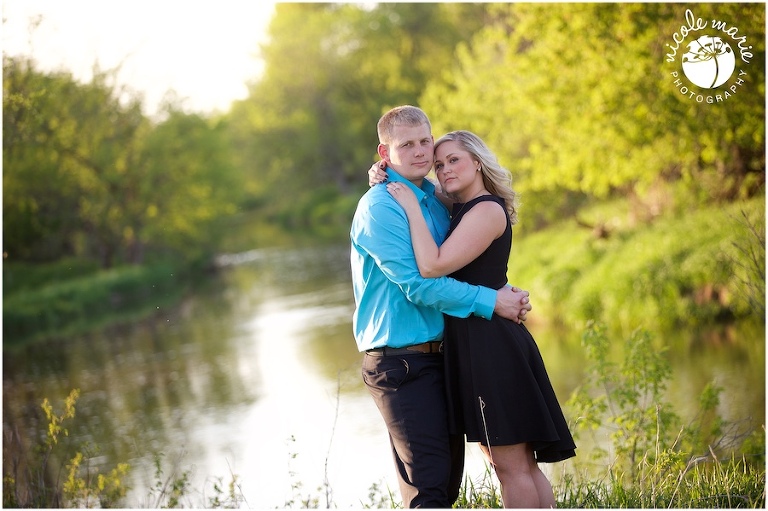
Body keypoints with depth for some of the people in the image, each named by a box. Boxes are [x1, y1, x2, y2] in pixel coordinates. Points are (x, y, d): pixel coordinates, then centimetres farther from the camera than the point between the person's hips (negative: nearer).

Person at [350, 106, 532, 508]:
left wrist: (509, 292, 4)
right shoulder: (380, 207, -14)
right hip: (401, 364, -9)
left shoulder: (436, 199, 12)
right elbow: (418, 284, -21)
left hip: (440, 353, 9)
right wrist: (490, 301, -17)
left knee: (450, 475, 14)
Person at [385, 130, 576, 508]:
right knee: (517, 463, 14)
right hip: (472, 344, 10)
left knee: (512, 465, -5)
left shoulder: (488, 210, -12)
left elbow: (432, 266, -22)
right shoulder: (460, 212, 16)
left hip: (492, 344, -10)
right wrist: (386, 180, 7)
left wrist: (411, 206, -15)